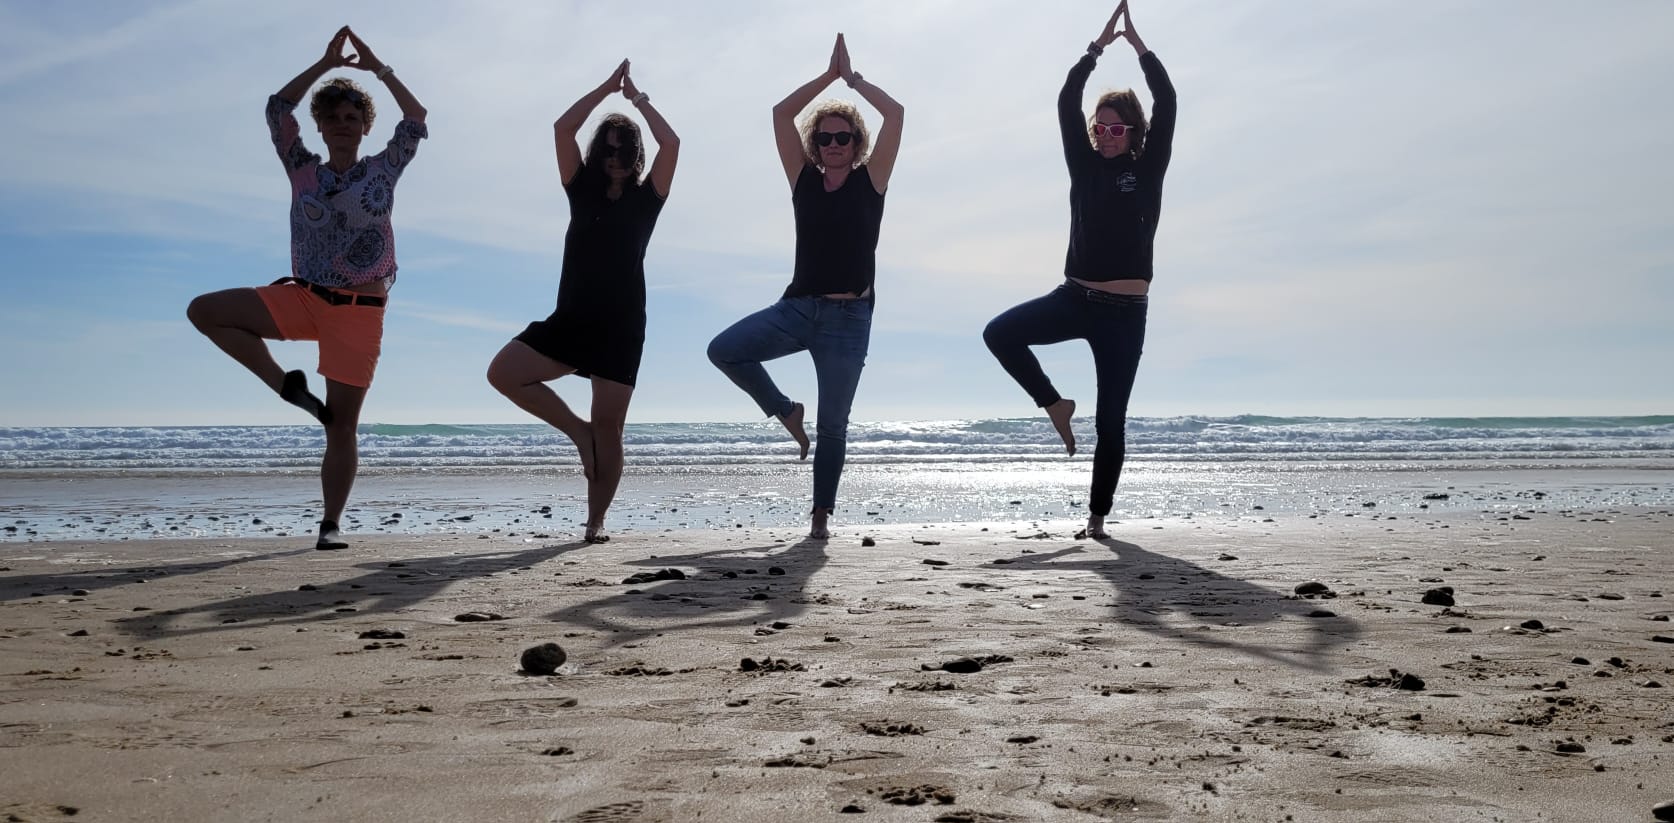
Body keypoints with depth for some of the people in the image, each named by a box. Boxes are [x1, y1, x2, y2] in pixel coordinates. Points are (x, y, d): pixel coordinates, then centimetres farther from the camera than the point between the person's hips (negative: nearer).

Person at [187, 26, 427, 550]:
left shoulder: (382, 170, 4)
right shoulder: (303, 171, 8)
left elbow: (416, 123, -6)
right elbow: (277, 110, 1)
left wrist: (378, 68, -4)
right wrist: (326, 64, 0)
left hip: (359, 311, -3)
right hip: (301, 297, 3)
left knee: (341, 427, -2)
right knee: (204, 310, -10)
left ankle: (330, 525, 7)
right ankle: (287, 386, -4)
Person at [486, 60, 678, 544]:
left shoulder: (645, 199, 5)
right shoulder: (582, 191, 9)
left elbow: (671, 143, -8)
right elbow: (562, 128, 0)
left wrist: (638, 99, 5)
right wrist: (607, 88, 5)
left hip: (621, 328, -2)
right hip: (570, 321, 3)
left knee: (609, 429, -3)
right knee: (502, 373, -13)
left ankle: (597, 521, 9)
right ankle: (578, 432, 2)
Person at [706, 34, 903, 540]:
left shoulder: (870, 182, 1)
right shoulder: (804, 180, 7)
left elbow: (895, 113, -6)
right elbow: (781, 113, 4)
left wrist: (853, 77, 4)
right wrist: (829, 74, 6)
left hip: (849, 318, -2)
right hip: (798, 308, 3)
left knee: (832, 424, 2)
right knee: (723, 350, -17)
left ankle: (822, 513, 17)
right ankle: (785, 412, 6)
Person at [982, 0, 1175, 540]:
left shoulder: (1147, 170, 3)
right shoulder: (1085, 166, 8)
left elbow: (1166, 103, -5)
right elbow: (1066, 102, 1)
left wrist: (1137, 44, -2)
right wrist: (1099, 45, 0)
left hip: (1125, 312, -2)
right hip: (1075, 298, 2)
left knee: (1111, 420, 1)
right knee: (1000, 333, -20)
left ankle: (1098, 517, 13)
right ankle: (1055, 405, 1)